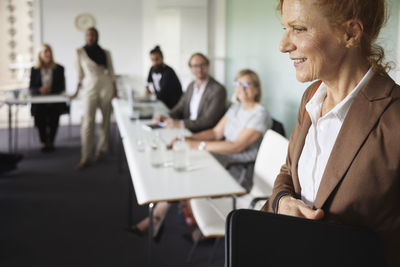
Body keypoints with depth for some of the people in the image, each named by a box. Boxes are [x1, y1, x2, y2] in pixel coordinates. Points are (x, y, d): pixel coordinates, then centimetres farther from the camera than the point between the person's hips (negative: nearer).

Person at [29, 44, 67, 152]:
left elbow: (62, 87, 4)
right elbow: (31, 88, 7)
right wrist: (40, 90, -15)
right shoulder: (34, 70, 11)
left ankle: (50, 142, -8)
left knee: (54, 114, -27)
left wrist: (50, 90, -15)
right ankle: (44, 142, -9)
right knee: (39, 115, -25)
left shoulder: (59, 69, 8)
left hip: (55, 101, -1)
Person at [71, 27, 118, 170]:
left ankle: (100, 150, 21)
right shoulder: (80, 52, 6)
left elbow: (111, 74, 8)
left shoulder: (106, 53, 8)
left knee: (106, 121, 5)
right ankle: (85, 157, -8)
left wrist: (115, 92, 2)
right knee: (88, 122, -9)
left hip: (106, 87, 2)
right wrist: (77, 91, 8)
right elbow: (80, 73, 9)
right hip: (89, 88, -1)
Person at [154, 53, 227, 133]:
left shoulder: (218, 89, -13)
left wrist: (180, 124, -26)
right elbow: (179, 108, 16)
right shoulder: (191, 86, 12)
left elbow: (208, 121, -19)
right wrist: (166, 118, -6)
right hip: (187, 130, 7)